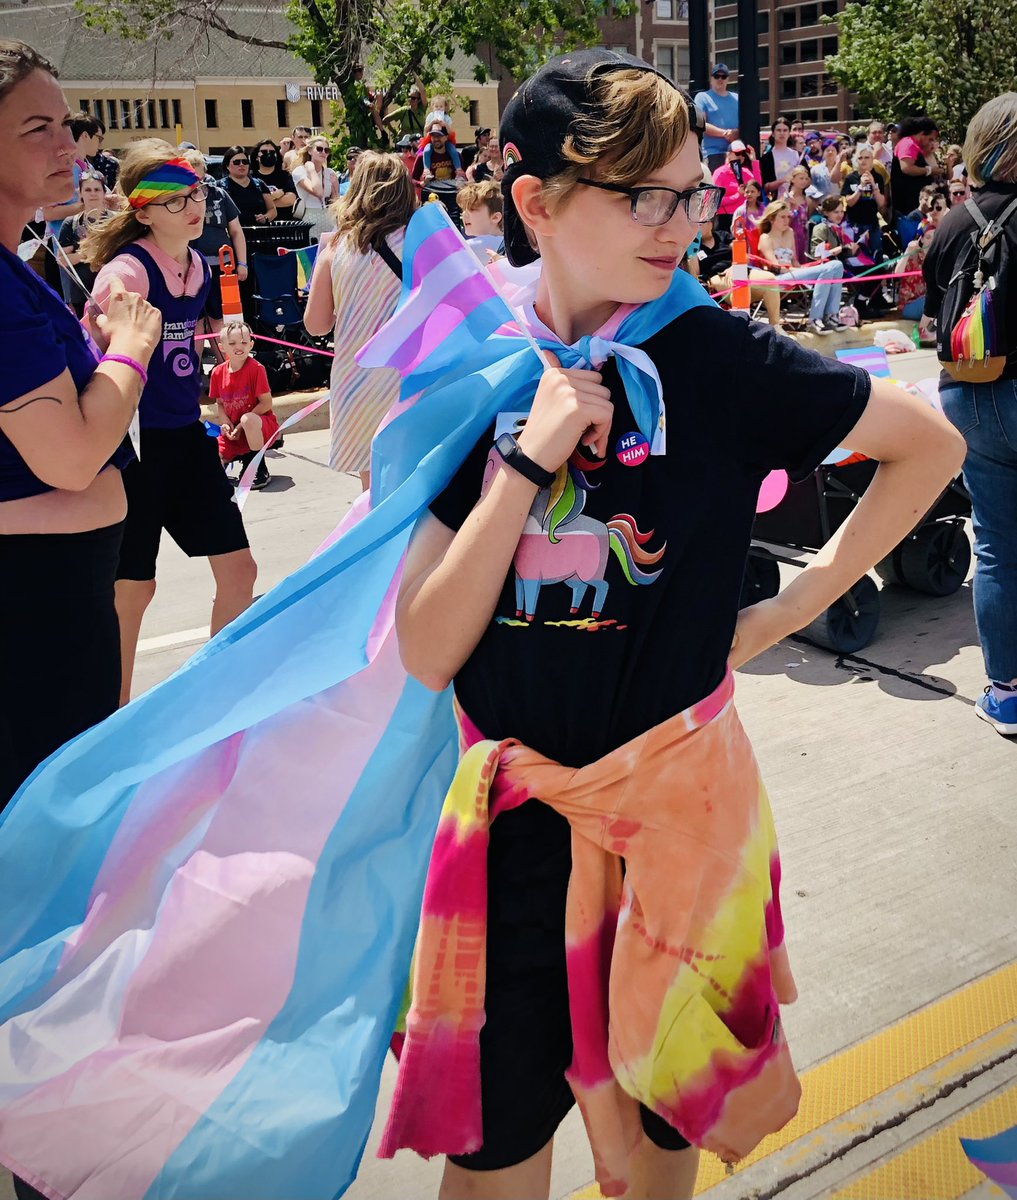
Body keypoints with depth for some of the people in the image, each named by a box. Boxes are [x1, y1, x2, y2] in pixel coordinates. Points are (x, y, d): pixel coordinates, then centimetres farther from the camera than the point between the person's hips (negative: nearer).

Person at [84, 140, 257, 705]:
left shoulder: (199, 265, 7)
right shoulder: (127, 270, -17)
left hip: (187, 435, 8)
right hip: (133, 441, -7)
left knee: (238, 569, 10)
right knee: (133, 589, 3)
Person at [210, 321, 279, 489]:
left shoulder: (256, 368, -14)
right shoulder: (218, 372, 1)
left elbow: (266, 403, -17)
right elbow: (219, 404, 9)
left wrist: (241, 424, -20)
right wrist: (226, 424, -11)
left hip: (261, 423, -5)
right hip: (233, 432, 5)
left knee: (248, 419, -42)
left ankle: (260, 469, -20)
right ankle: (245, 455, 19)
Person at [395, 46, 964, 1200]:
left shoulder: (720, 356, -11)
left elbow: (930, 443, 1)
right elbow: (427, 651, -14)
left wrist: (796, 603, -5)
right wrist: (532, 456, -22)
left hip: (670, 801, -1)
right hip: (509, 813, 1)